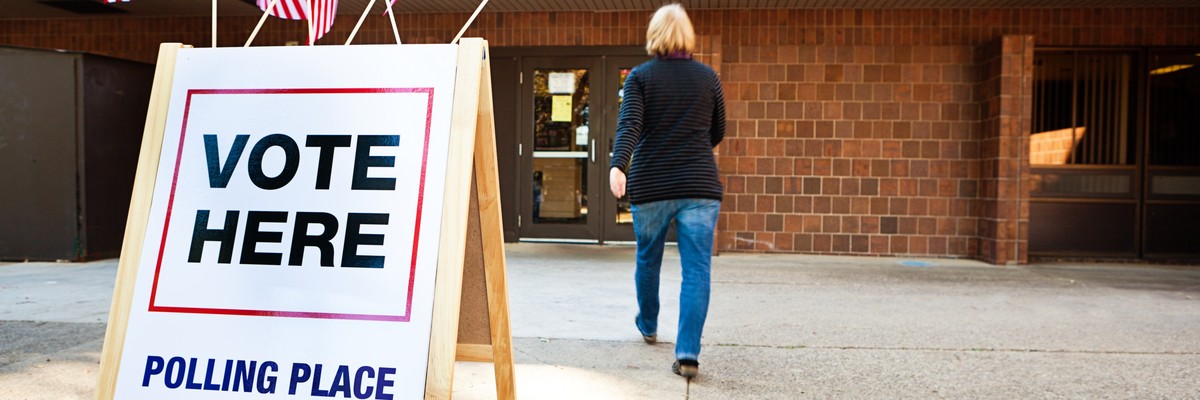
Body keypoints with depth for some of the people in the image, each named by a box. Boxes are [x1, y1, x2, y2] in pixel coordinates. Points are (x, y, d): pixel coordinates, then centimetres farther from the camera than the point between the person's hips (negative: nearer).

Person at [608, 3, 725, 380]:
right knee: (696, 270, -1)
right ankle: (688, 354, -10)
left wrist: (618, 165, -27)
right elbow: (717, 133, 15)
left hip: (650, 186, 0)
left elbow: (629, 125, -16)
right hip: (700, 186, 0)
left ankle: (648, 325, 42)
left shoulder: (640, 76, 0)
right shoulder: (708, 77, 5)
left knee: (648, 260, 20)